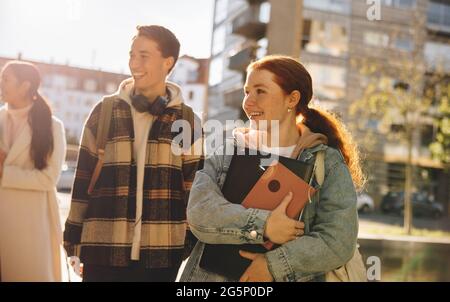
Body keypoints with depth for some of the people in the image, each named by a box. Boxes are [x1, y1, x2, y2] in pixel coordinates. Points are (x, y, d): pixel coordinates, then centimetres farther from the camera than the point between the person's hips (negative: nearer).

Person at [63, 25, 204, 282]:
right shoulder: (104, 112, 3)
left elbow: (195, 185, 4)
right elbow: (84, 178, 5)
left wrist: (193, 243, 1)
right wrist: (74, 239, 4)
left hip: (162, 252, 0)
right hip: (103, 249, 0)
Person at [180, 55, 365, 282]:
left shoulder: (328, 162, -5)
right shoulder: (228, 152, 1)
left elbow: (338, 241, -14)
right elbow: (199, 211, -13)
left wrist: (274, 265, -22)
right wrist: (262, 225, -25)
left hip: (291, 277, -2)